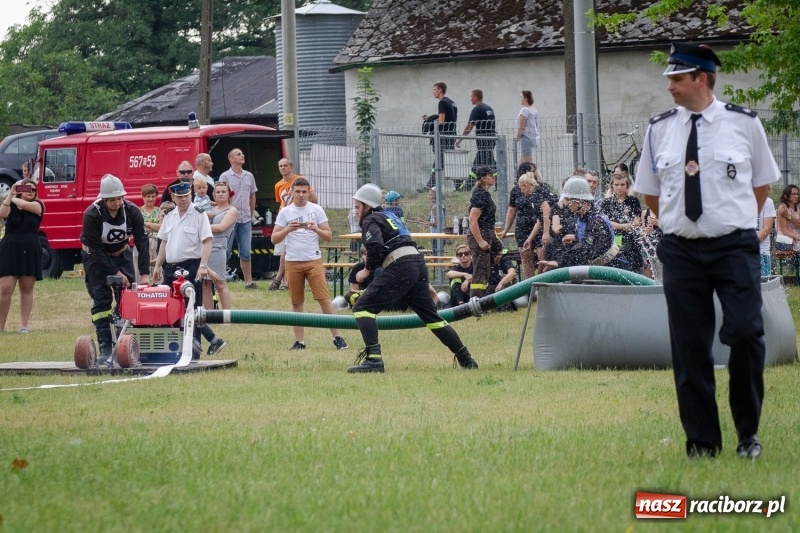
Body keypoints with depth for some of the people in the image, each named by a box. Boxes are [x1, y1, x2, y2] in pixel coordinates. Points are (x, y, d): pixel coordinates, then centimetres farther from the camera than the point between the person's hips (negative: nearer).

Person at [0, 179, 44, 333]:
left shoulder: (37, 206, 4)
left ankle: (23, 325, 8)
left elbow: (25, 205, -16)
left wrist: (13, 198, 1)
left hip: (30, 252, 1)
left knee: (27, 289, 4)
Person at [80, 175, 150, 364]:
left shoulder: (132, 211, -20)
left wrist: (144, 273, -27)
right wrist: (115, 272, -25)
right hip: (95, 257, -3)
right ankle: (105, 349, -15)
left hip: (121, 254, 3)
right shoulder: (92, 215, -28)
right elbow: (96, 249, -25)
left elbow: (142, 241, -20)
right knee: (101, 300, -11)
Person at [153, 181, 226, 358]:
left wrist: (203, 266, -22)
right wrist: (158, 265, 15)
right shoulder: (170, 217, 13)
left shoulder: (199, 215, -6)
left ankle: (193, 351, 1)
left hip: (191, 267, -7)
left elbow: (207, 242, -12)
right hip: (171, 268, 7)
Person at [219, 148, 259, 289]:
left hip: (245, 220, 4)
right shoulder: (225, 176, -4)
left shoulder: (249, 176, 10)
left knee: (245, 253, 8)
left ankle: (248, 281, 13)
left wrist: (251, 215, 16)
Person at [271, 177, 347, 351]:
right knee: (296, 303, 4)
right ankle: (299, 341, 9)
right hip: (292, 263, 1)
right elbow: (274, 239, 2)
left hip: (314, 260, -1)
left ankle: (337, 337, -6)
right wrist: (288, 229, -15)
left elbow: (329, 236, 4)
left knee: (324, 299, -9)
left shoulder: (317, 210, 4)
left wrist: (316, 229, -15)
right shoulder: (285, 212, 5)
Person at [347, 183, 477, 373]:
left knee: (362, 307, -9)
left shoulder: (371, 221, 3)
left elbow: (376, 248, -16)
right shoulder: (391, 217, 30)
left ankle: (373, 358, -23)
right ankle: (466, 359, 22)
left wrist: (368, 270, -2)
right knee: (432, 315, 19)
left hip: (400, 268, -9)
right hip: (419, 263, 9)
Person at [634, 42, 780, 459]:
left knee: (746, 334, -12)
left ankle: (748, 432, 5)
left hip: (735, 248, -2)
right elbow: (649, 191, 18)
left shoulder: (744, 123, 1)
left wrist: (737, 222, 9)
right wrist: (677, 223, 11)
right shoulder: (659, 130, 6)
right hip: (680, 250, 2)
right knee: (689, 346, 2)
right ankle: (702, 440, 12)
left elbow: (762, 183, 13)